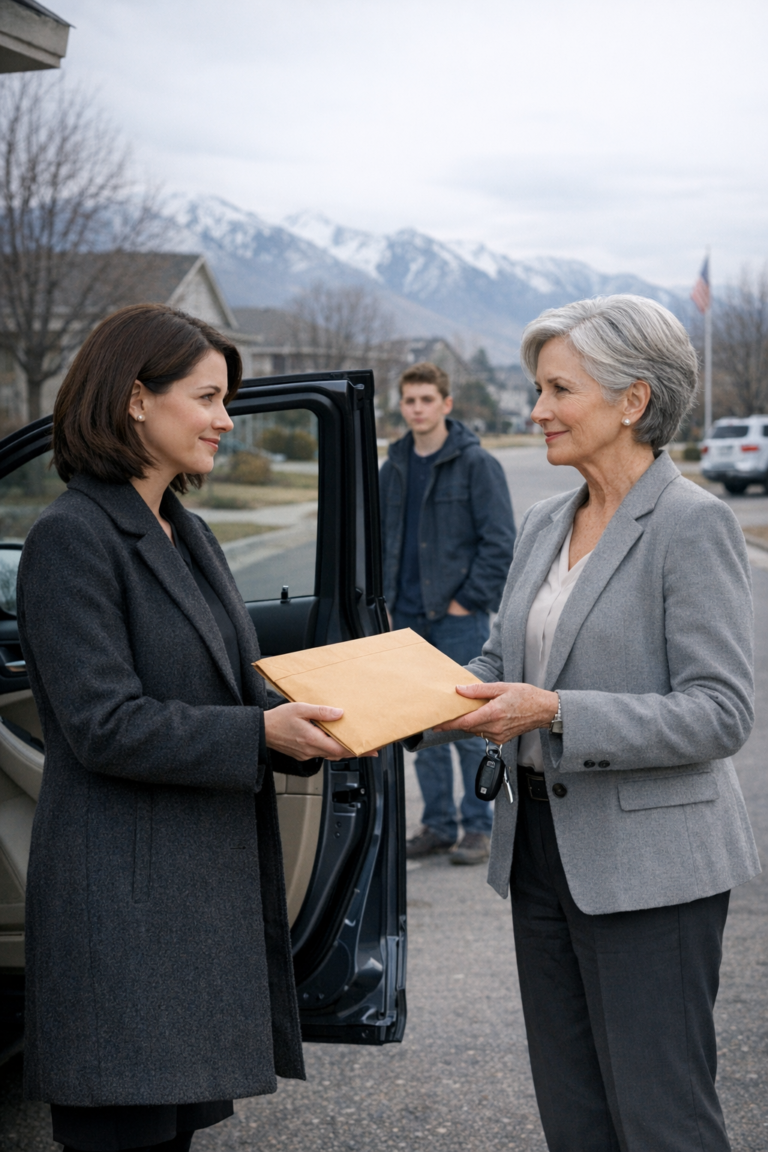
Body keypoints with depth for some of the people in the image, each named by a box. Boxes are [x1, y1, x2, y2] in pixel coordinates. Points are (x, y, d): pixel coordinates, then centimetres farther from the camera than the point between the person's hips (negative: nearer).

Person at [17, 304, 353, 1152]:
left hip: (208, 884, 9)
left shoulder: (188, 536, 16)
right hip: (124, 903, -8)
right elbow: (103, 725, -18)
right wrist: (260, 733, -21)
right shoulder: (71, 538, -12)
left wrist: (310, 720, 0)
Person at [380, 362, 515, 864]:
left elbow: (500, 541, -9)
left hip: (459, 616, -5)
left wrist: (469, 599, -12)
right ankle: (438, 824, 19)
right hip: (408, 618, 6)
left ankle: (479, 828, 8)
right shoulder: (393, 469, 11)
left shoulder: (476, 463, -6)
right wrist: (388, 598, 10)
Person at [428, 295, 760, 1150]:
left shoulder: (693, 524, -13)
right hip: (542, 847, 8)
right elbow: (498, 665, 15)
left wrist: (554, 713, -25)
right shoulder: (544, 524, 11)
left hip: (648, 865, -8)